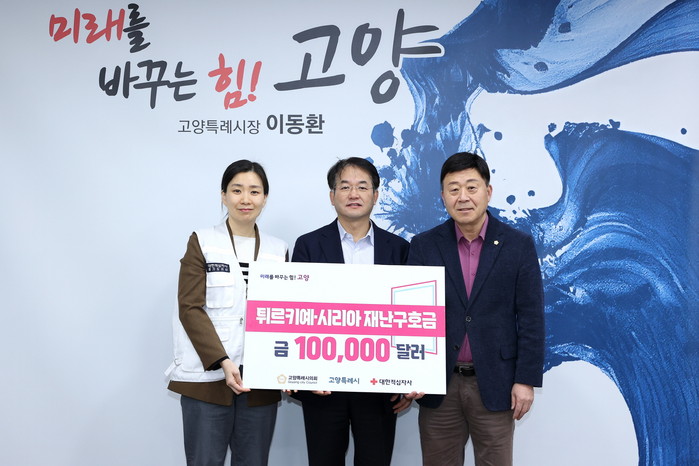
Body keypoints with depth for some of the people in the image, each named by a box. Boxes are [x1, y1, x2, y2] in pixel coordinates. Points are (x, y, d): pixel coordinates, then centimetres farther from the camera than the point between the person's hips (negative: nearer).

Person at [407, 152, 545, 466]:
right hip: (439, 384, 1)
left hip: (495, 383, -1)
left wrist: (527, 380, -5)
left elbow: (531, 318, -2)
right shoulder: (424, 246, 1)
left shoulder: (519, 245, -2)